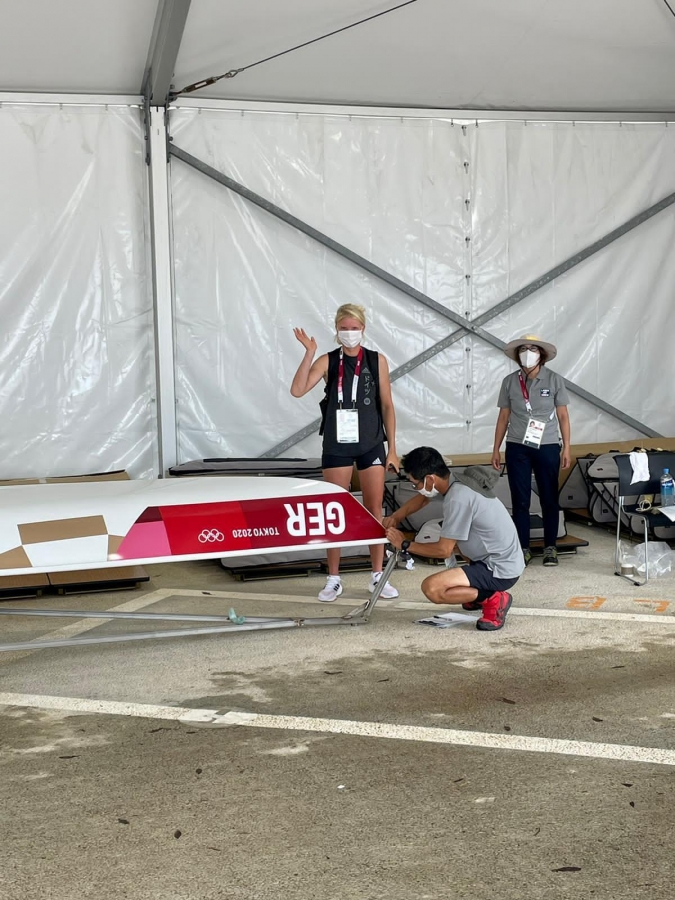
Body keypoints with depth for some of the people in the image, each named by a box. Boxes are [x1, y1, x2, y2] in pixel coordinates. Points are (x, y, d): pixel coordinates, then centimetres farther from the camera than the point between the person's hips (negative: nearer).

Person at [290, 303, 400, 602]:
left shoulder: (377, 361, 2)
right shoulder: (327, 361, -1)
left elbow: (387, 406, 4)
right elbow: (297, 390, -14)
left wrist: (392, 448, 2)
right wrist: (309, 352, -20)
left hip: (371, 445, 1)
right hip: (337, 445, 0)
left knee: (374, 510, 5)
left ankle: (378, 576, 15)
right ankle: (334, 579, 12)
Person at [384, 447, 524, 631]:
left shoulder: (458, 499, -24)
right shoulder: (454, 481, 2)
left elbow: (444, 551, -19)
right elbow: (422, 498, 23)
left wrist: (405, 545, -7)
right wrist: (396, 517, 8)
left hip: (501, 571, -10)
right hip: (507, 560, 10)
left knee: (432, 588, -23)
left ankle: (493, 599, -7)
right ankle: (480, 591, 23)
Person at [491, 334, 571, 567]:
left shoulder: (554, 380, -1)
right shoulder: (509, 382, 3)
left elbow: (563, 415, 2)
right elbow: (503, 417, 8)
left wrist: (566, 447, -2)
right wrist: (496, 449, 7)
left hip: (547, 447, -1)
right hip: (517, 448, 1)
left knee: (549, 498, 5)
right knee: (520, 500, 3)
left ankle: (550, 547, 16)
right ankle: (523, 549, 11)